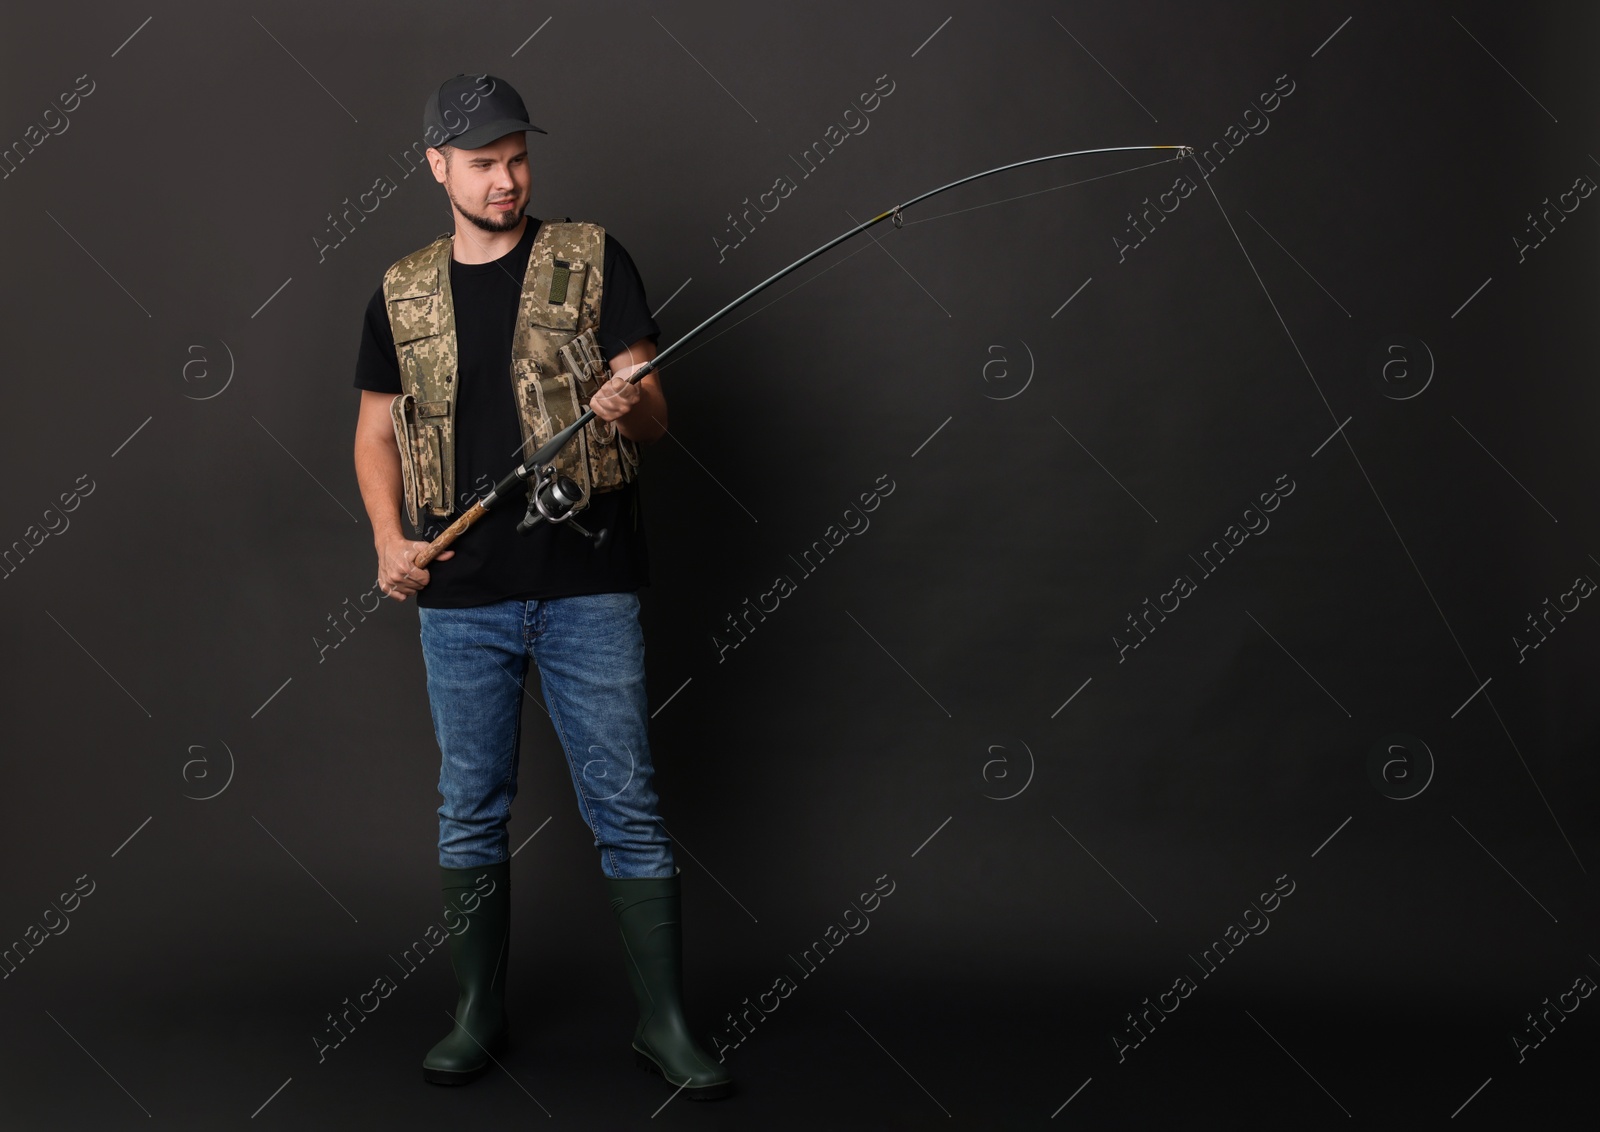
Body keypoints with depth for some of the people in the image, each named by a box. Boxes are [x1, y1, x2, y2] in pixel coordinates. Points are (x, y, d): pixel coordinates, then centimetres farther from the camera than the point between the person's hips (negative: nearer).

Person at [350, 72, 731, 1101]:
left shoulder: (593, 263, 3)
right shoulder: (403, 295, 11)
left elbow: (652, 415, 1)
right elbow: (378, 433, 17)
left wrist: (628, 405, -23)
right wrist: (390, 539, 0)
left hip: (587, 585, -2)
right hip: (459, 597, 3)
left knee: (626, 805, 0)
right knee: (470, 811, 10)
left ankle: (665, 1023, 9)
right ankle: (479, 1015, 25)